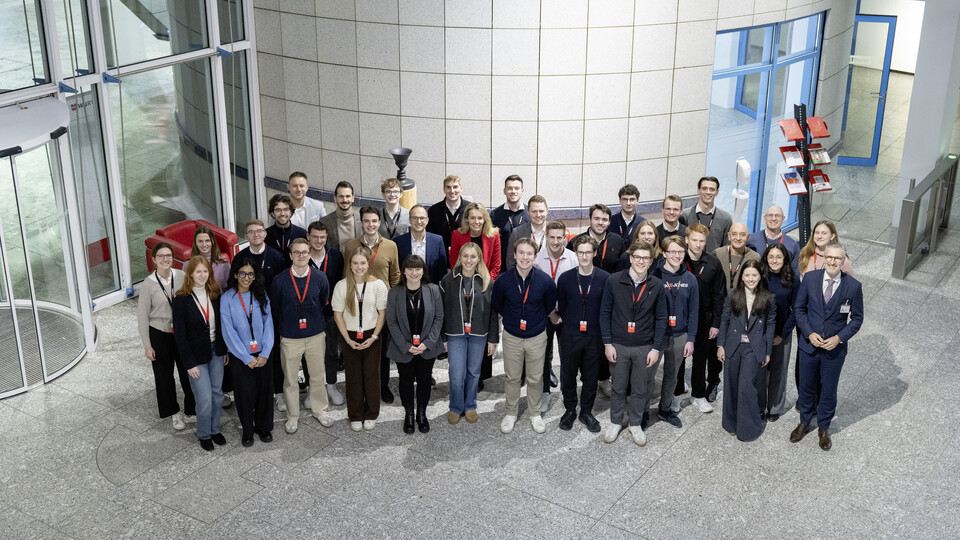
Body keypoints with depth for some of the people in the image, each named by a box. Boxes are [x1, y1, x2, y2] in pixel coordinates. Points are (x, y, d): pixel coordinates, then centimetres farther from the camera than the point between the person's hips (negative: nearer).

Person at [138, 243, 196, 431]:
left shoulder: (181, 276, -7)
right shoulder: (149, 284, -12)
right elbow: (142, 317, -6)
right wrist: (147, 346, -6)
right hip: (159, 334, -1)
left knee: (188, 373, 7)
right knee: (164, 375, 12)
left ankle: (191, 411, 27)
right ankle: (174, 412, 32)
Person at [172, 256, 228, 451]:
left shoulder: (215, 294, 1)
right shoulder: (181, 300, -14)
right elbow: (180, 334, -12)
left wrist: (225, 350, 7)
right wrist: (189, 363, -13)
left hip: (216, 351, 5)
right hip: (197, 355, -4)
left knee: (217, 393, 13)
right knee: (204, 399, -1)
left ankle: (215, 429, 32)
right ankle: (204, 435, 20)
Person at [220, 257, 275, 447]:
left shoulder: (261, 295, 2)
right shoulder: (227, 299, -6)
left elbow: (268, 324, 1)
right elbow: (229, 332, -8)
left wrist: (265, 353, -9)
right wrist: (247, 358, -10)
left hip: (262, 354, 2)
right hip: (240, 356, -2)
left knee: (265, 391, 6)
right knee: (245, 394, 3)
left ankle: (264, 427, 26)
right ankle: (247, 431, 22)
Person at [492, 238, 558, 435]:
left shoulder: (545, 281, -15)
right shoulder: (503, 281, -15)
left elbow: (550, 306, 5)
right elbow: (497, 305, 5)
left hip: (537, 337, 0)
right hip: (511, 337, 0)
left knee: (535, 378, 11)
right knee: (512, 377, 12)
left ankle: (534, 413, 31)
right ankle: (511, 413, 30)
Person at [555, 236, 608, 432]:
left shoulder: (605, 278, -6)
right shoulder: (565, 278, -3)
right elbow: (561, 305, 7)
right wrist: (569, 322, 7)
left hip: (594, 337, 0)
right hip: (570, 335, 0)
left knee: (591, 378, 11)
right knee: (568, 377, 10)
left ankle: (586, 412, 29)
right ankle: (570, 410, 29)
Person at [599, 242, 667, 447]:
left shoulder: (656, 286, -4)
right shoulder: (614, 281, -7)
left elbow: (661, 318, 2)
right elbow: (605, 312, -1)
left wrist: (656, 348, -3)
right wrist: (607, 343, -5)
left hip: (645, 348, 1)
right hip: (618, 346, -1)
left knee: (641, 389, 12)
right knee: (618, 387, 11)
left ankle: (636, 423, 31)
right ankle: (615, 422, 31)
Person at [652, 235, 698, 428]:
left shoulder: (690, 279, 1)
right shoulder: (654, 276, -9)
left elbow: (693, 311, 5)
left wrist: (691, 339, 1)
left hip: (679, 336, 3)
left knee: (672, 375, 16)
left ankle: (666, 409, 33)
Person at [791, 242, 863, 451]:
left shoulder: (853, 286, -14)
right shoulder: (810, 278, -10)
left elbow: (857, 318, -4)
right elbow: (799, 308, -1)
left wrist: (839, 338, -16)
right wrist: (809, 333, -13)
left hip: (835, 348, -1)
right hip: (809, 344, 1)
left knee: (828, 390, 14)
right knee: (807, 386, 18)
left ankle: (824, 428, 36)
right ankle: (804, 423, 40)